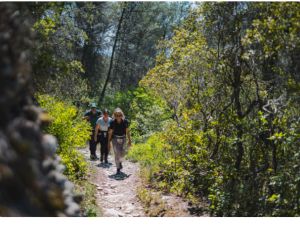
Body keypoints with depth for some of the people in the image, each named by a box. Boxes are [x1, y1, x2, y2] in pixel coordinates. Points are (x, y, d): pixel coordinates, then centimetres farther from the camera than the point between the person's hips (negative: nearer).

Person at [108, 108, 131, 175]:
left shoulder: (125, 122, -11)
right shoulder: (112, 122, -15)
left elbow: (127, 131, 0)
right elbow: (110, 133, -7)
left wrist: (129, 140, 3)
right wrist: (109, 143, -6)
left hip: (123, 138, 2)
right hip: (115, 139, -2)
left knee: (123, 153, 2)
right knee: (117, 153, -7)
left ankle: (120, 162, 35)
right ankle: (118, 168, 5)